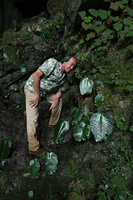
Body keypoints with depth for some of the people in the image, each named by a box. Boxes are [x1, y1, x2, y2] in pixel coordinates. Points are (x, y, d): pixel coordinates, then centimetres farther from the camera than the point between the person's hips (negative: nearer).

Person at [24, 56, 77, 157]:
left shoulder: (64, 77, 4)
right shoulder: (52, 63, -20)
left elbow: (60, 90, 12)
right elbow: (36, 75, -25)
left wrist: (56, 101, -7)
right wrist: (37, 95, -22)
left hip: (45, 92, 8)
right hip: (32, 89, -8)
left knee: (59, 99, 17)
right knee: (32, 119, -9)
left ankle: (53, 123, 31)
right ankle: (33, 148, 1)